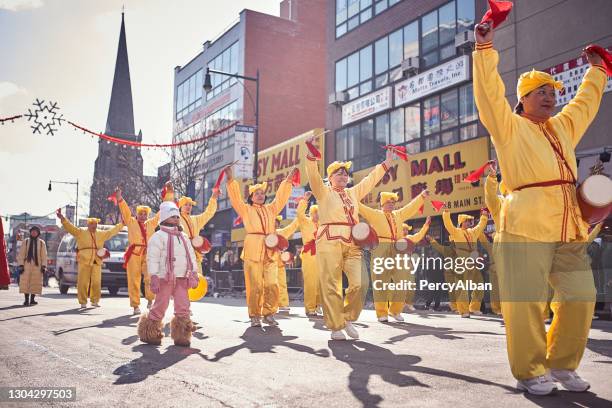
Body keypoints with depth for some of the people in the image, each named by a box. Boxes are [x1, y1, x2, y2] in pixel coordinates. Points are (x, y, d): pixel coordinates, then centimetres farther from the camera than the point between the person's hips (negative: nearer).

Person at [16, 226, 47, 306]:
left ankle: (32, 299, 13)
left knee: (35, 283, 2)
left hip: (37, 266, 0)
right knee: (25, 283, -3)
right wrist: (21, 265, -6)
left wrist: (43, 266, -3)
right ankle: (26, 300, 4)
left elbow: (44, 256, 4)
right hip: (27, 265, 0)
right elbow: (21, 254, 3)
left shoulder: (41, 243, 7)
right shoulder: (26, 242, 6)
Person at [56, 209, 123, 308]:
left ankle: (95, 301, 12)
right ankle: (83, 302, 7)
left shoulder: (102, 234, 19)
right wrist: (62, 218, -15)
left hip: (97, 262, 3)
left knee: (96, 282, -2)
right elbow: (70, 227, -2)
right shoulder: (80, 232, 7)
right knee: (83, 283, -3)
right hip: (84, 261, -3)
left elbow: (112, 231, 26)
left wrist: (122, 224, 26)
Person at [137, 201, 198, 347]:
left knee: (183, 307, 1)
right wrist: (154, 277, -17)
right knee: (160, 306, -2)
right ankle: (150, 333, 15)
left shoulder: (183, 237, 18)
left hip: (182, 278, 6)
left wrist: (194, 273, 14)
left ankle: (181, 336, 8)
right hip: (165, 278, -6)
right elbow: (152, 258, -10)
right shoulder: (159, 236, -3)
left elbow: (191, 256, 22)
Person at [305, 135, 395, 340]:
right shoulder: (323, 192, 9)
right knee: (331, 286, -6)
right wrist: (312, 154, -19)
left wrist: (387, 163, 28)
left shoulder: (353, 192, 24)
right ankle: (336, 327, 3)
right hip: (330, 242, -5)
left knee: (360, 282, -9)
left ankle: (348, 318, 11)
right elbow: (313, 175, -6)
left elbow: (370, 179, 29)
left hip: (352, 243, 5)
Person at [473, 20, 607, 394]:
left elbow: (586, 102, 40)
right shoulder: (510, 127, 7)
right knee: (525, 300, -7)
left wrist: (597, 70, 48)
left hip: (569, 228, 7)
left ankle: (562, 364, 21)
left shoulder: (563, 126, 25)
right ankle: (529, 372, 5)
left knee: (580, 297, 6)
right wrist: (486, 48, -6)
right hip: (526, 227, -7)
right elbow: (490, 92, -3)